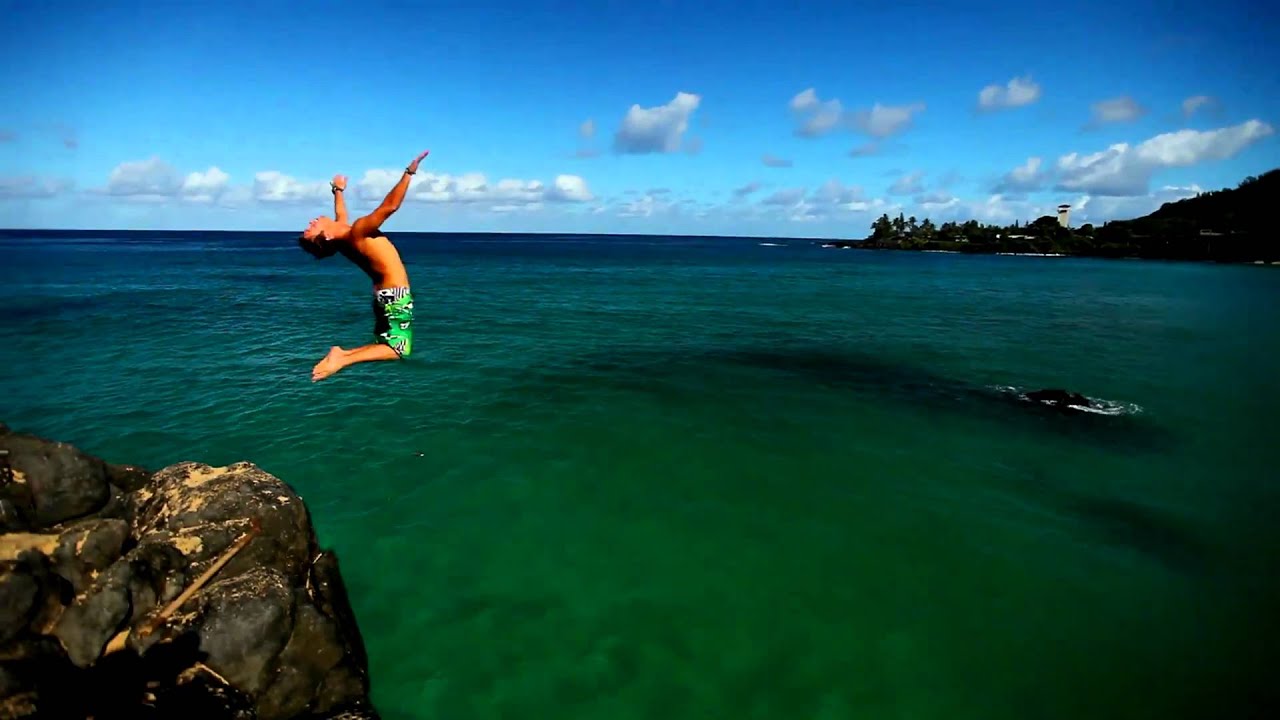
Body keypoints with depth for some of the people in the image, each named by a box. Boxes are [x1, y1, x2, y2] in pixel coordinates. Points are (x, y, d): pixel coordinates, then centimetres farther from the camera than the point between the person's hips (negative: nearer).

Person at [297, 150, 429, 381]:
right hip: (396, 295, -9)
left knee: (384, 344, 17)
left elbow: (340, 216, 29)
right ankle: (343, 359, -15)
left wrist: (338, 191, 43)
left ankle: (342, 354, 1)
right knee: (399, 348, -6)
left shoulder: (342, 233, 4)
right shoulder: (357, 232, -20)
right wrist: (409, 171, -25)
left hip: (384, 294, 9)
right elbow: (390, 206, -27)